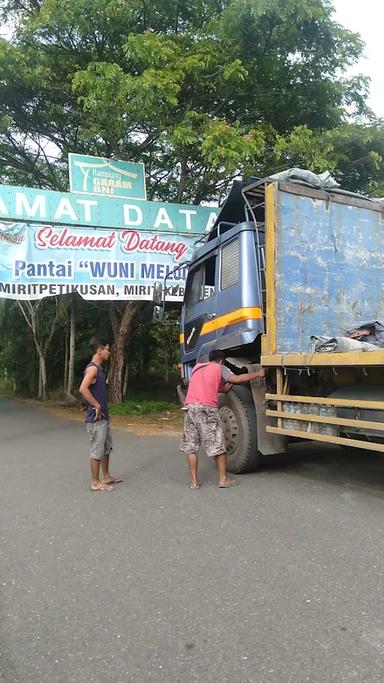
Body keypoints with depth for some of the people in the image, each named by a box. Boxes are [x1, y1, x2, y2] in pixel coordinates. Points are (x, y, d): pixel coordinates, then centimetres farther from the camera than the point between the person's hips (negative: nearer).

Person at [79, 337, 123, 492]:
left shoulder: (99, 368, 14)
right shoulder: (92, 368, -17)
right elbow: (83, 389, -30)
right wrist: (97, 406, -23)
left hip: (103, 417, 10)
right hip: (96, 418, -10)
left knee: (106, 447, 18)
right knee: (97, 450, -1)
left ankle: (106, 477, 29)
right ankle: (95, 482, 10)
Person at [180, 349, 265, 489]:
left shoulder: (197, 367, 26)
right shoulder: (219, 368, 12)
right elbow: (238, 379, 2)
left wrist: (225, 386, 39)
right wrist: (257, 373, 12)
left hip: (189, 407, 5)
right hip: (207, 408, -4)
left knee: (190, 447, 11)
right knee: (217, 445, 7)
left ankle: (194, 481, 13)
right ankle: (223, 479, 14)